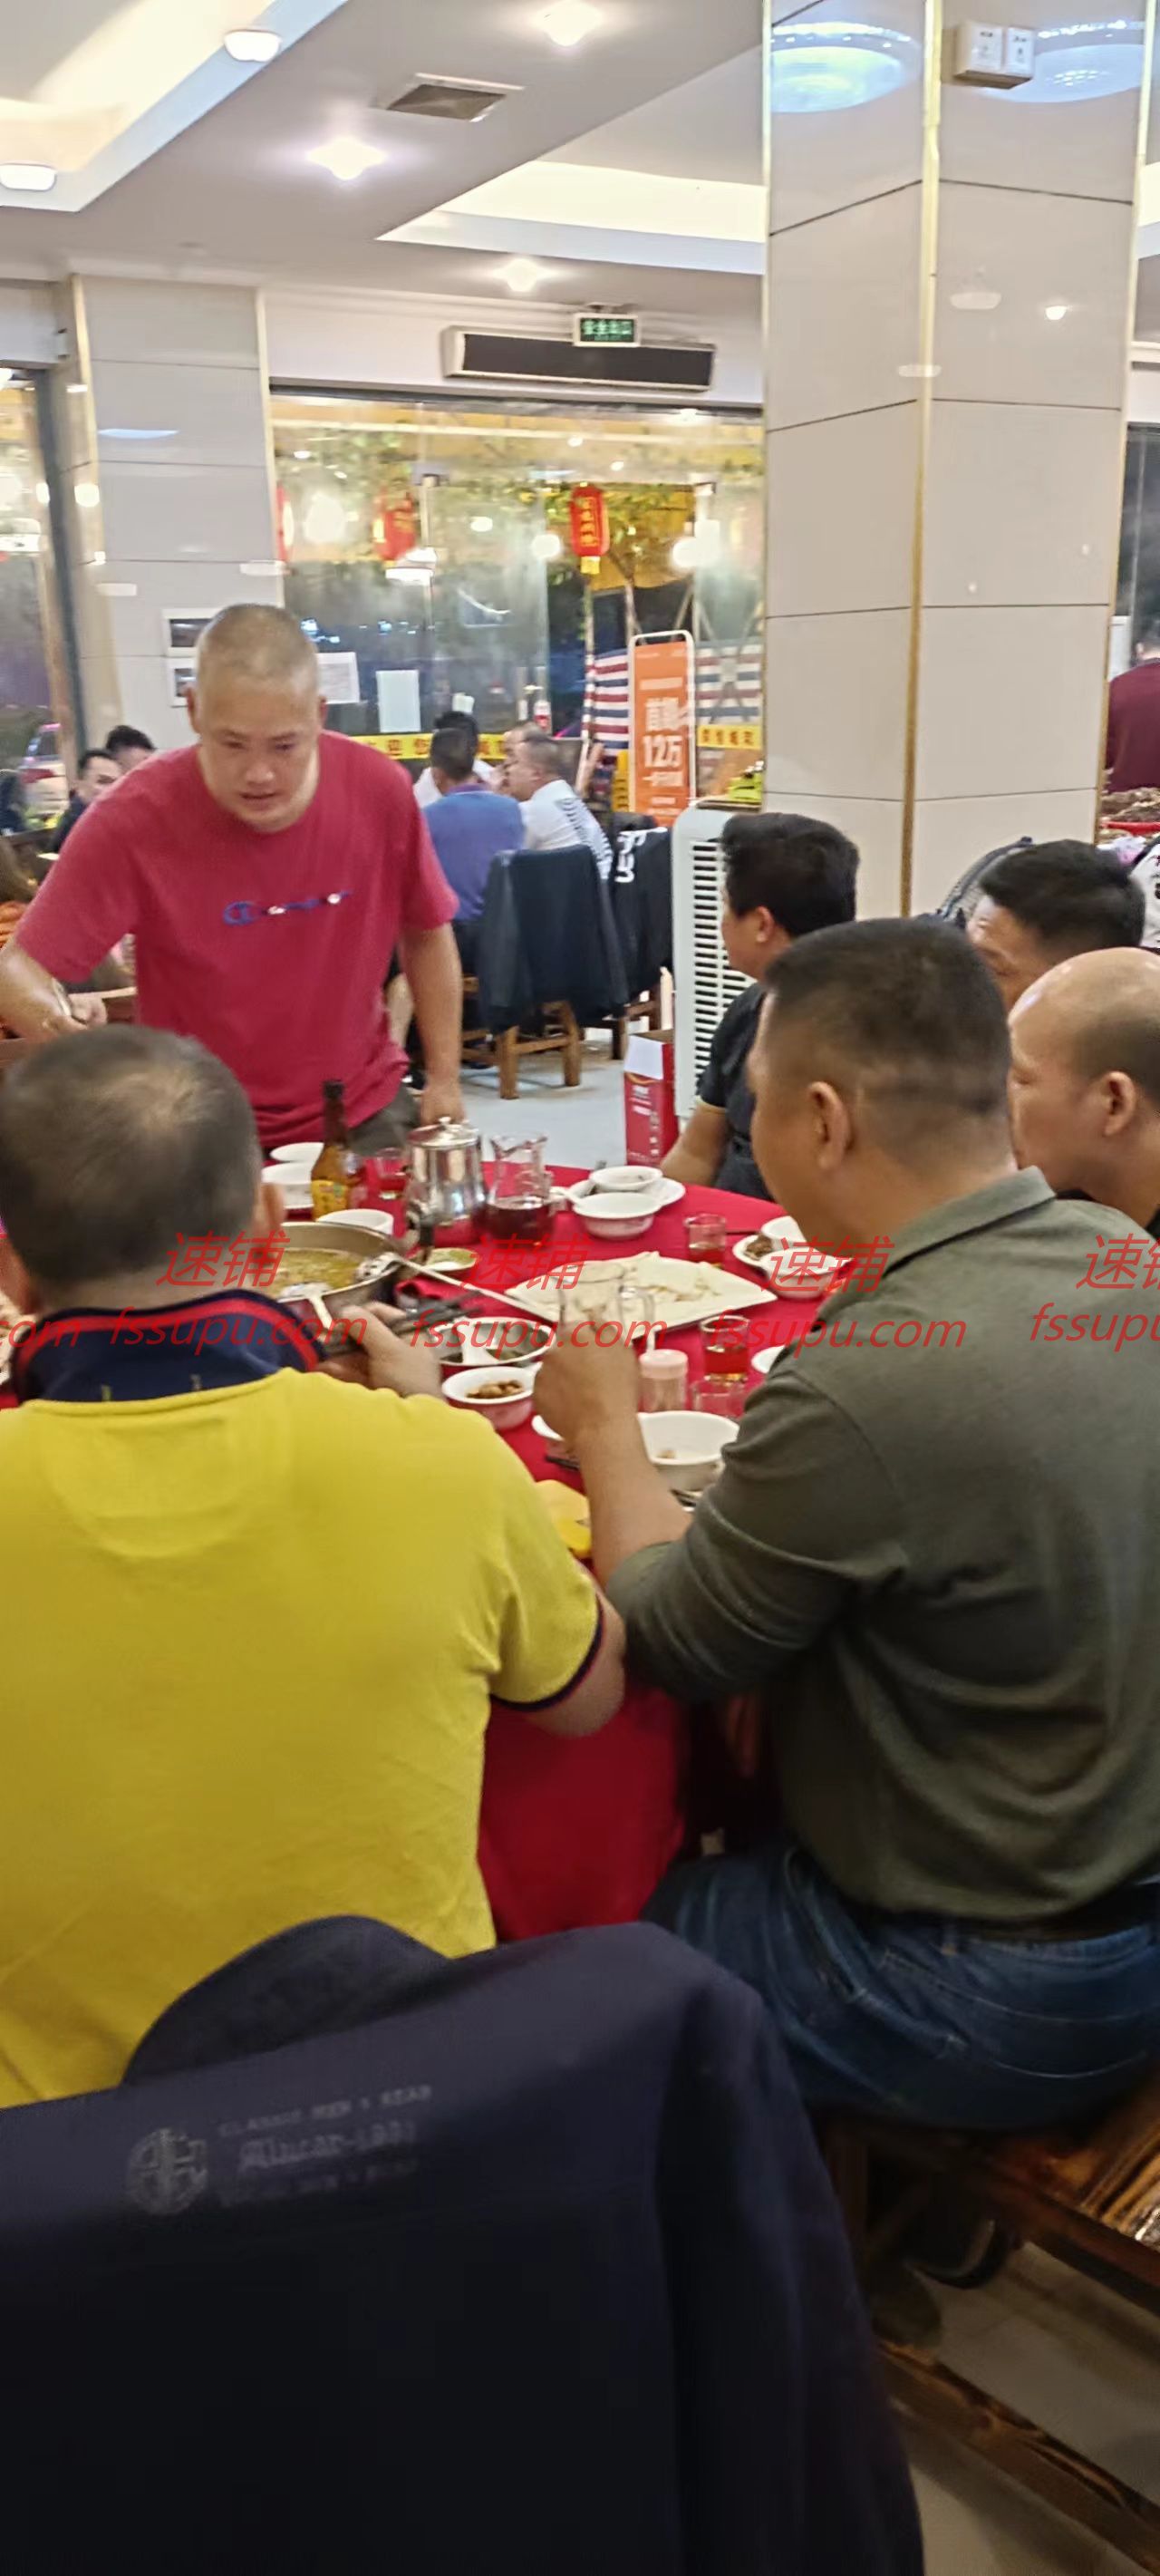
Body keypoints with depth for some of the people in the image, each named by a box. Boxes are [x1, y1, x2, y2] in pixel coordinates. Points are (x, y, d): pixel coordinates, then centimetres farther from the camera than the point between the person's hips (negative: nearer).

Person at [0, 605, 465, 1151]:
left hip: (367, 1116, 2)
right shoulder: (133, 821, -20)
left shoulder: (380, 789, -14)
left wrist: (444, 1079, 0)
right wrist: (55, 1018, -41)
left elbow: (427, 936, 3)